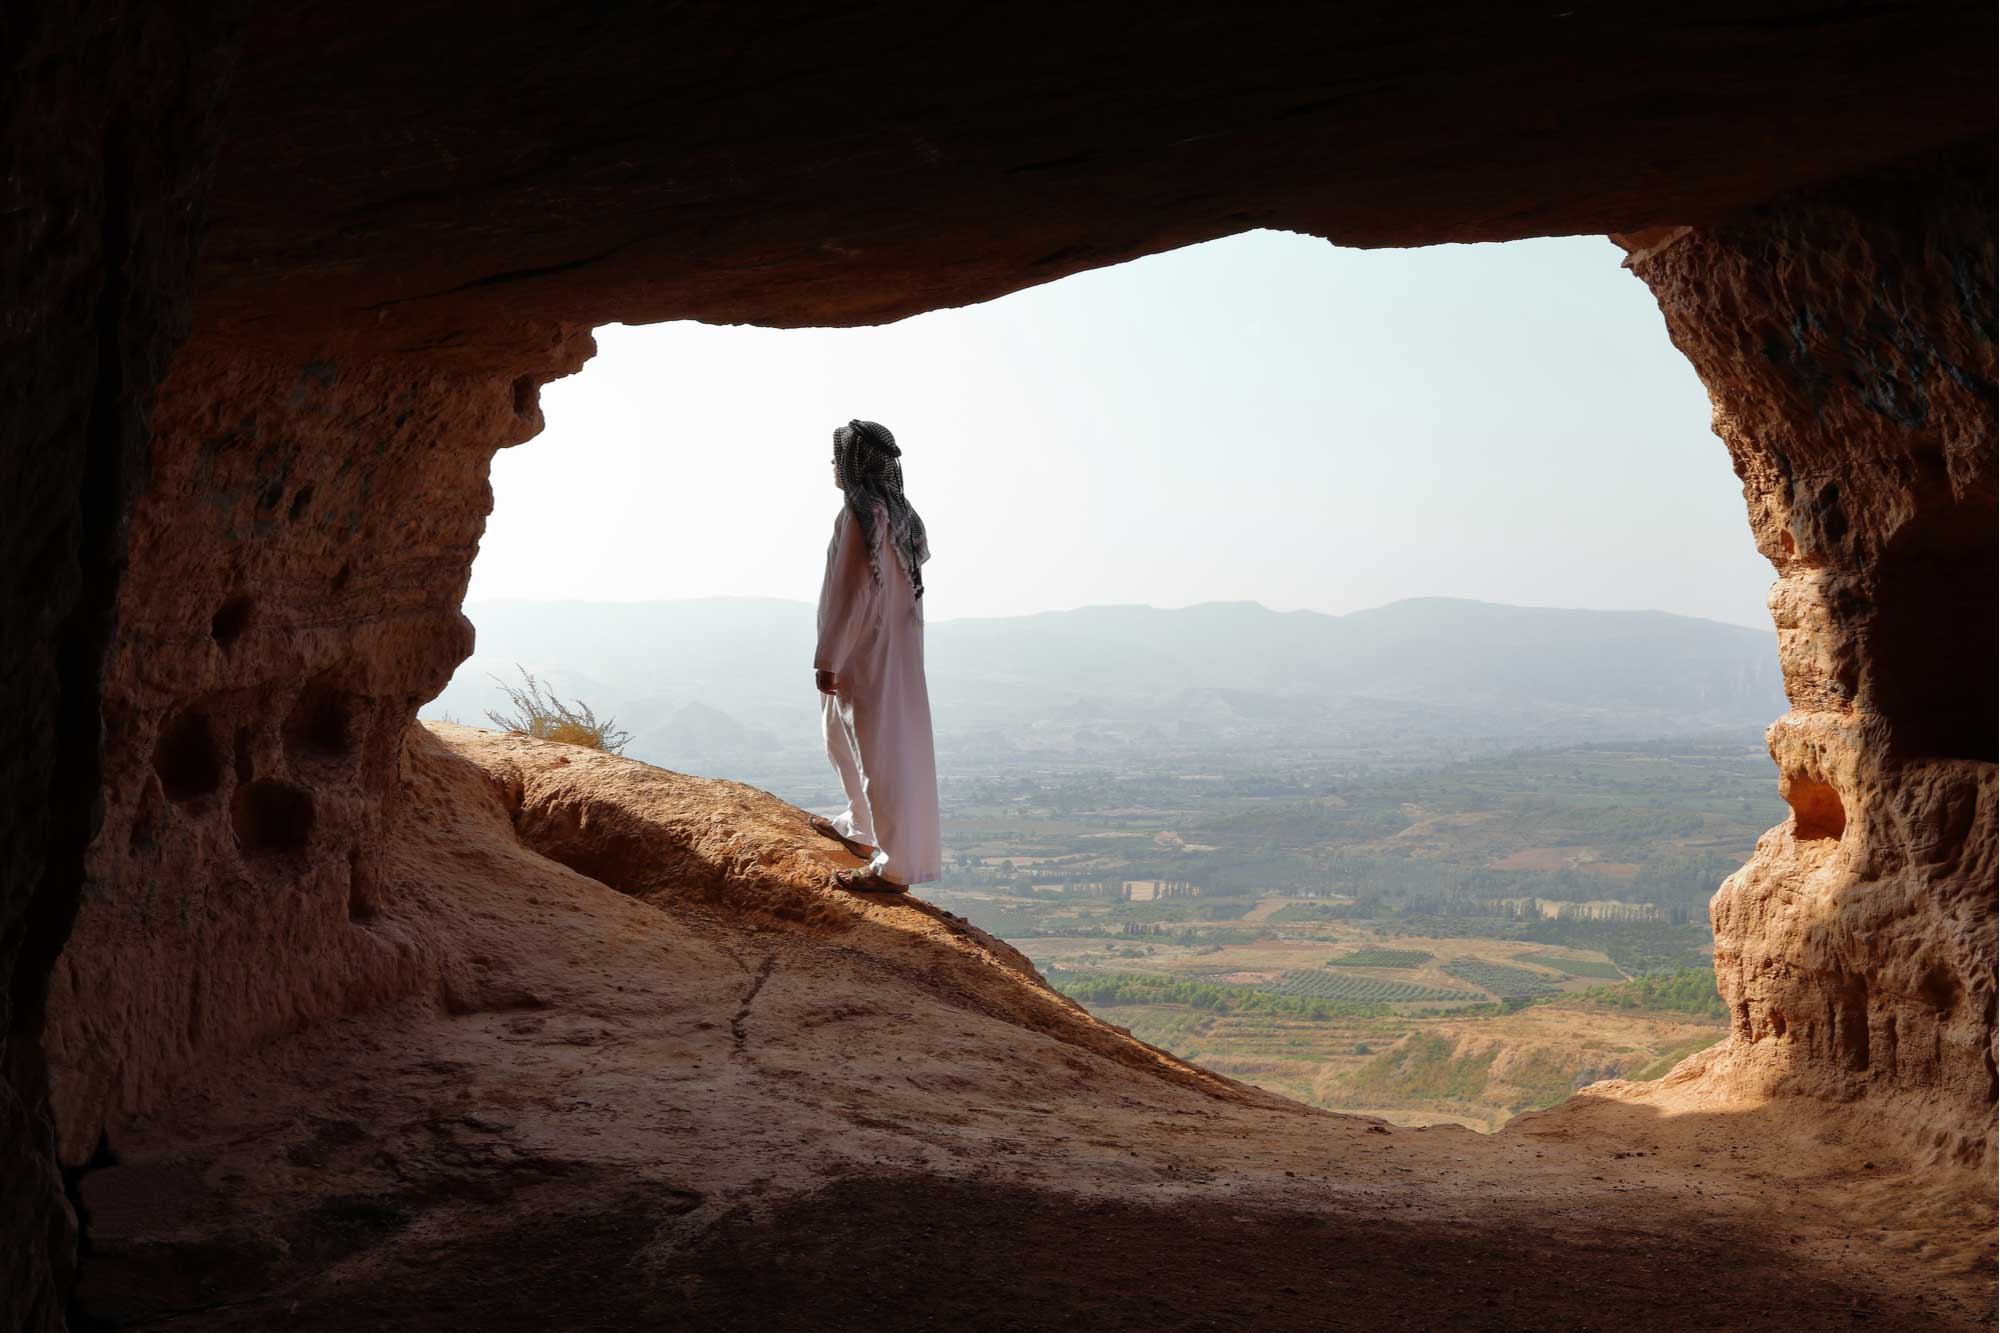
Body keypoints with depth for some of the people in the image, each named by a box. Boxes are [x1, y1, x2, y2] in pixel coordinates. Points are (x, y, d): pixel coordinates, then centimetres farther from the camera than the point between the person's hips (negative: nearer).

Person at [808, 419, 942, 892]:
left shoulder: (860, 514, -20)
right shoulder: (898, 511, 7)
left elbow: (850, 592, -22)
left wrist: (827, 658, -16)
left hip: (868, 649, -9)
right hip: (896, 641, 9)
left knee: (880, 749, -2)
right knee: (845, 733, 25)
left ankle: (895, 866, 5)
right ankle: (863, 827, 40)